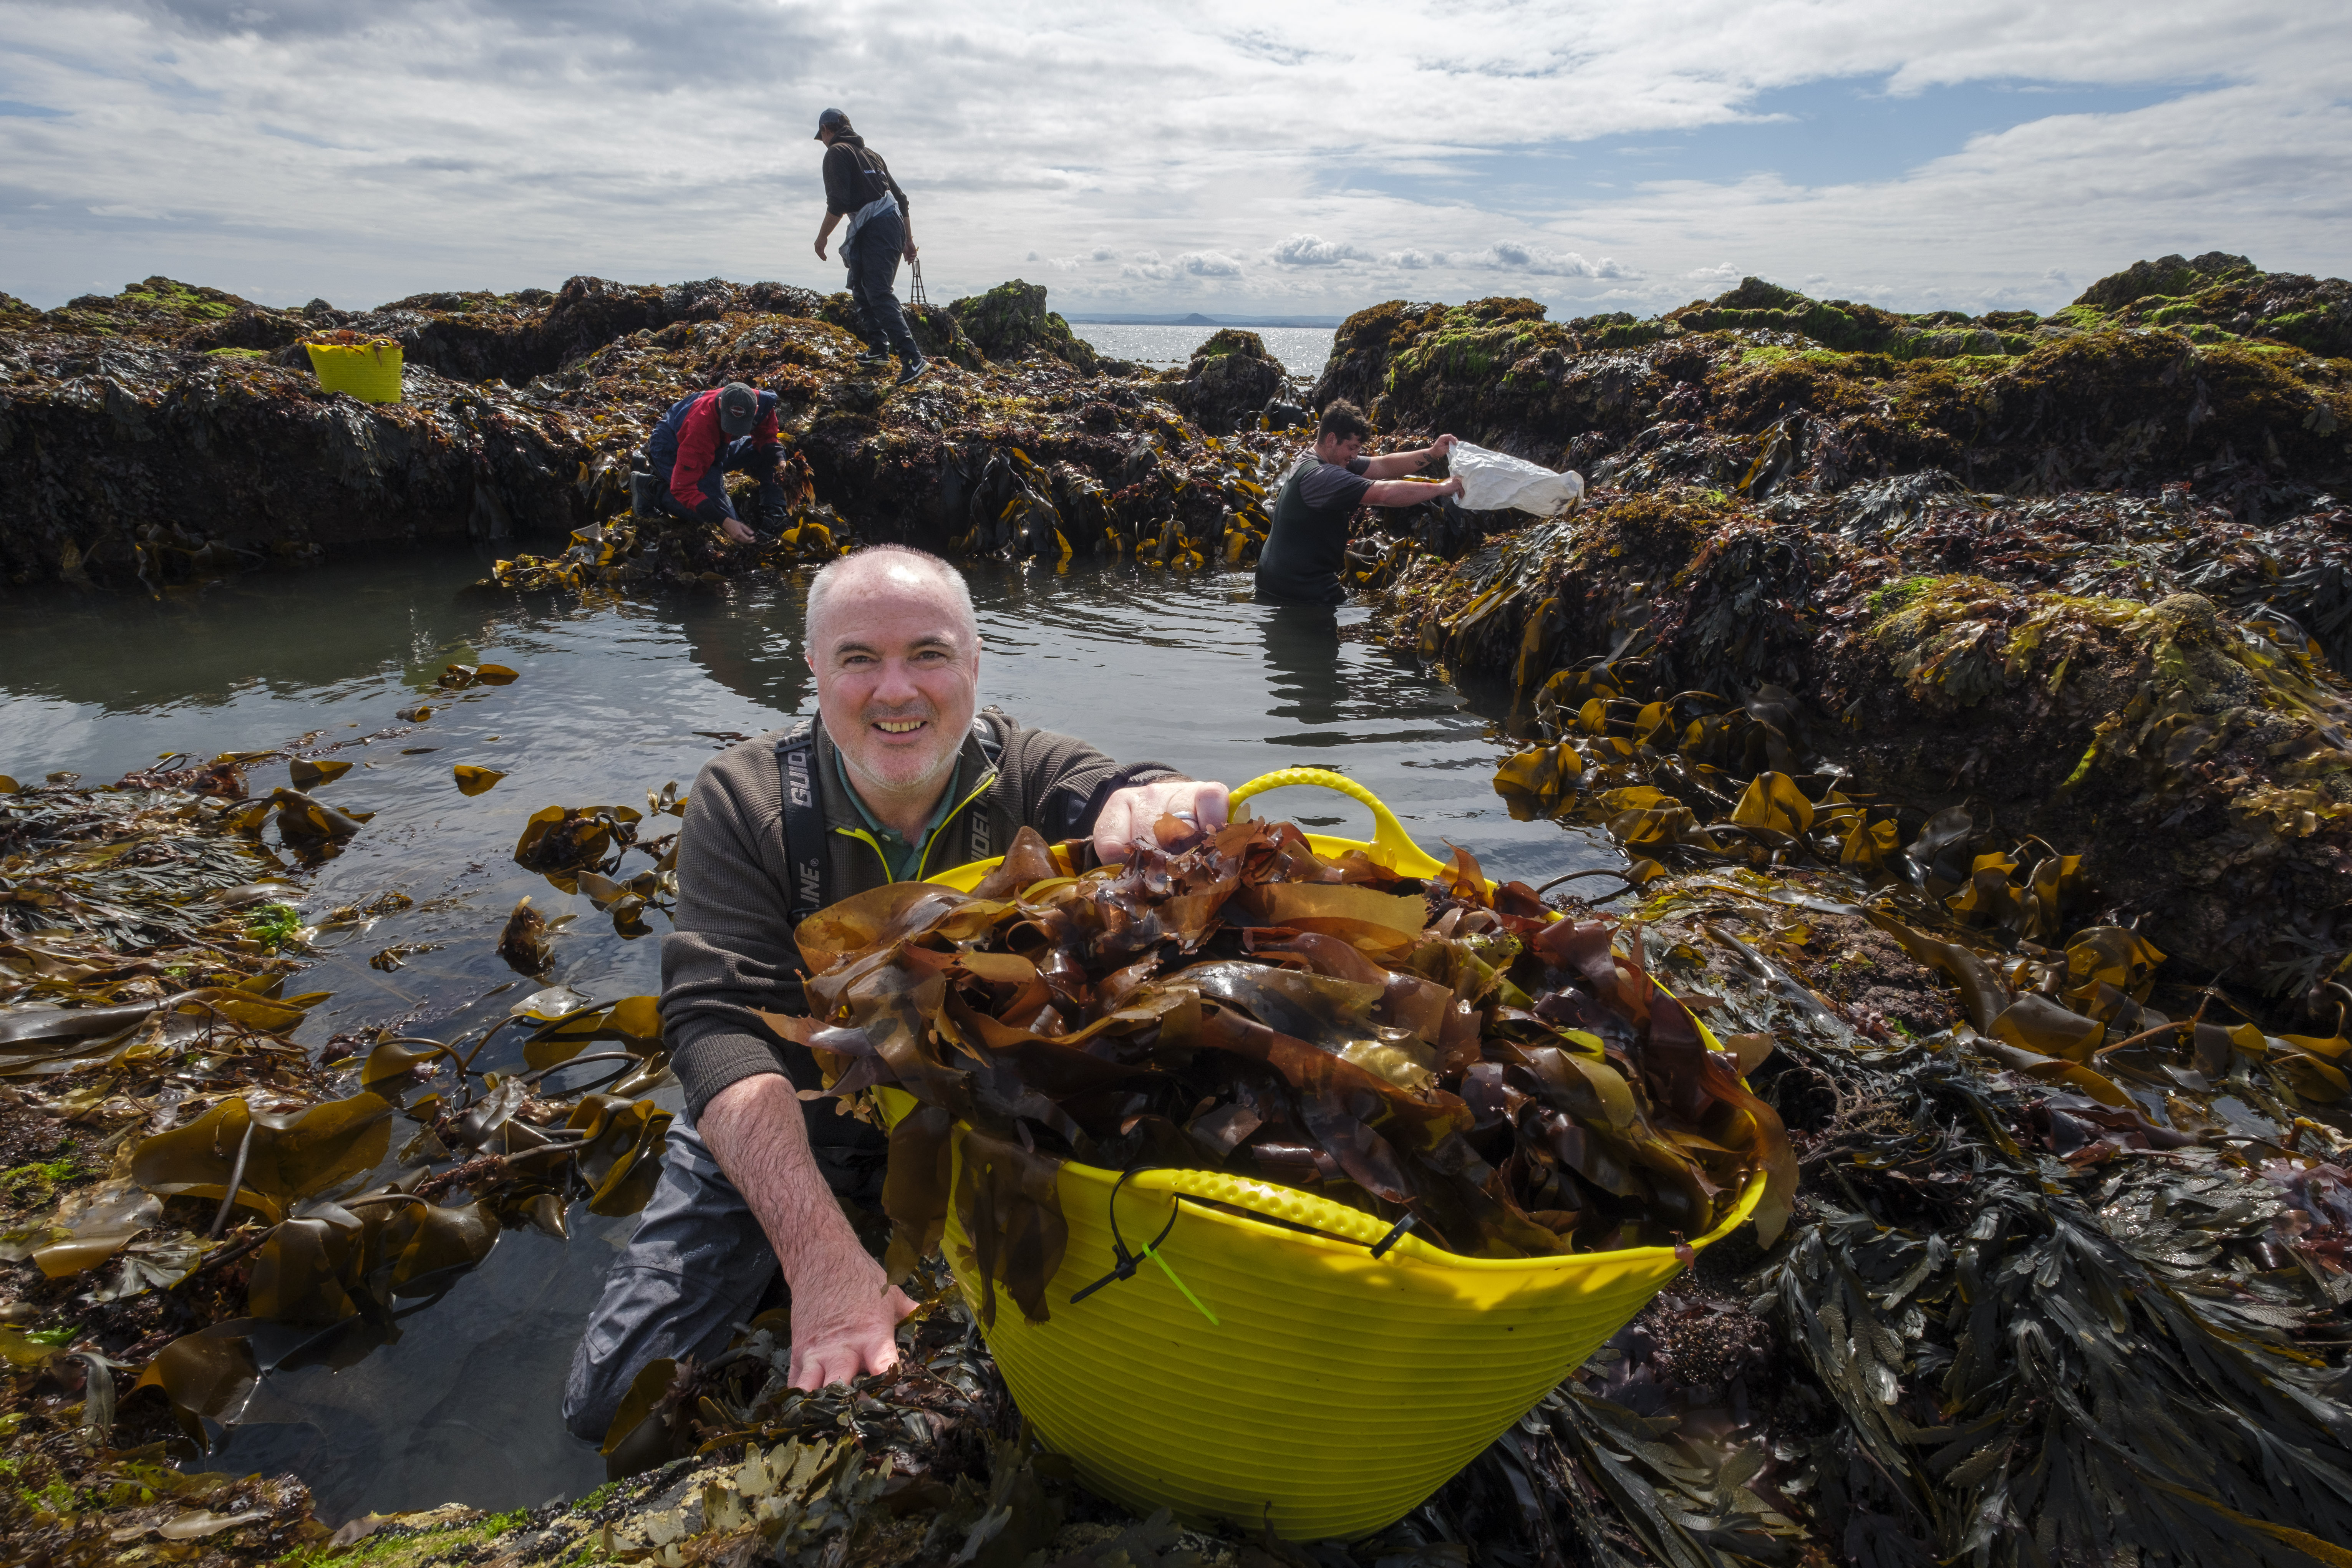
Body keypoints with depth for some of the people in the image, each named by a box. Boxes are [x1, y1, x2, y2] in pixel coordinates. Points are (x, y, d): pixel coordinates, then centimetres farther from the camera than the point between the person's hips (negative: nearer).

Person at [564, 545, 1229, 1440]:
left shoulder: (1024, 773, -12)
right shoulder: (745, 800, -16)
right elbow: (719, 1021, -26)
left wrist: (1164, 804, -58)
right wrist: (822, 1251, -40)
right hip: (784, 1138, 0)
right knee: (613, 1398, -8)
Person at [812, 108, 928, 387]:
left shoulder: (836, 153, 0)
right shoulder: (870, 153, 26)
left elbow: (838, 202, -13)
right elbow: (901, 198, 23)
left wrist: (822, 237, -3)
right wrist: (908, 239, 25)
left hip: (874, 229, -9)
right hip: (894, 225, 9)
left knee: (880, 295, -16)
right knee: (862, 288, 23)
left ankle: (913, 358, -27)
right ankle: (879, 348, 23)